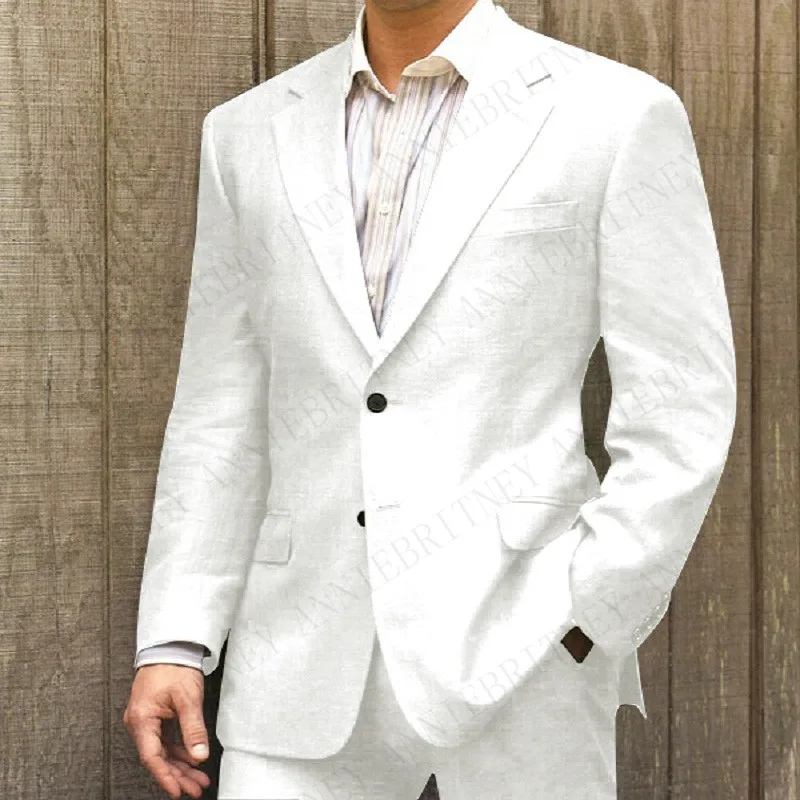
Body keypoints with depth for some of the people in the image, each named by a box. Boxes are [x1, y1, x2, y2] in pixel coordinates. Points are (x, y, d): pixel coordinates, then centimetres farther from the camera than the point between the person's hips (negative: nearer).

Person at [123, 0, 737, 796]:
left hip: (520, 643, -3)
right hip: (312, 658, 3)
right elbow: (222, 413, 11)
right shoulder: (251, 132, 9)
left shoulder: (619, 117, -3)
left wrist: (578, 624, -12)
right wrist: (173, 641, 4)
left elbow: (679, 415, -4)